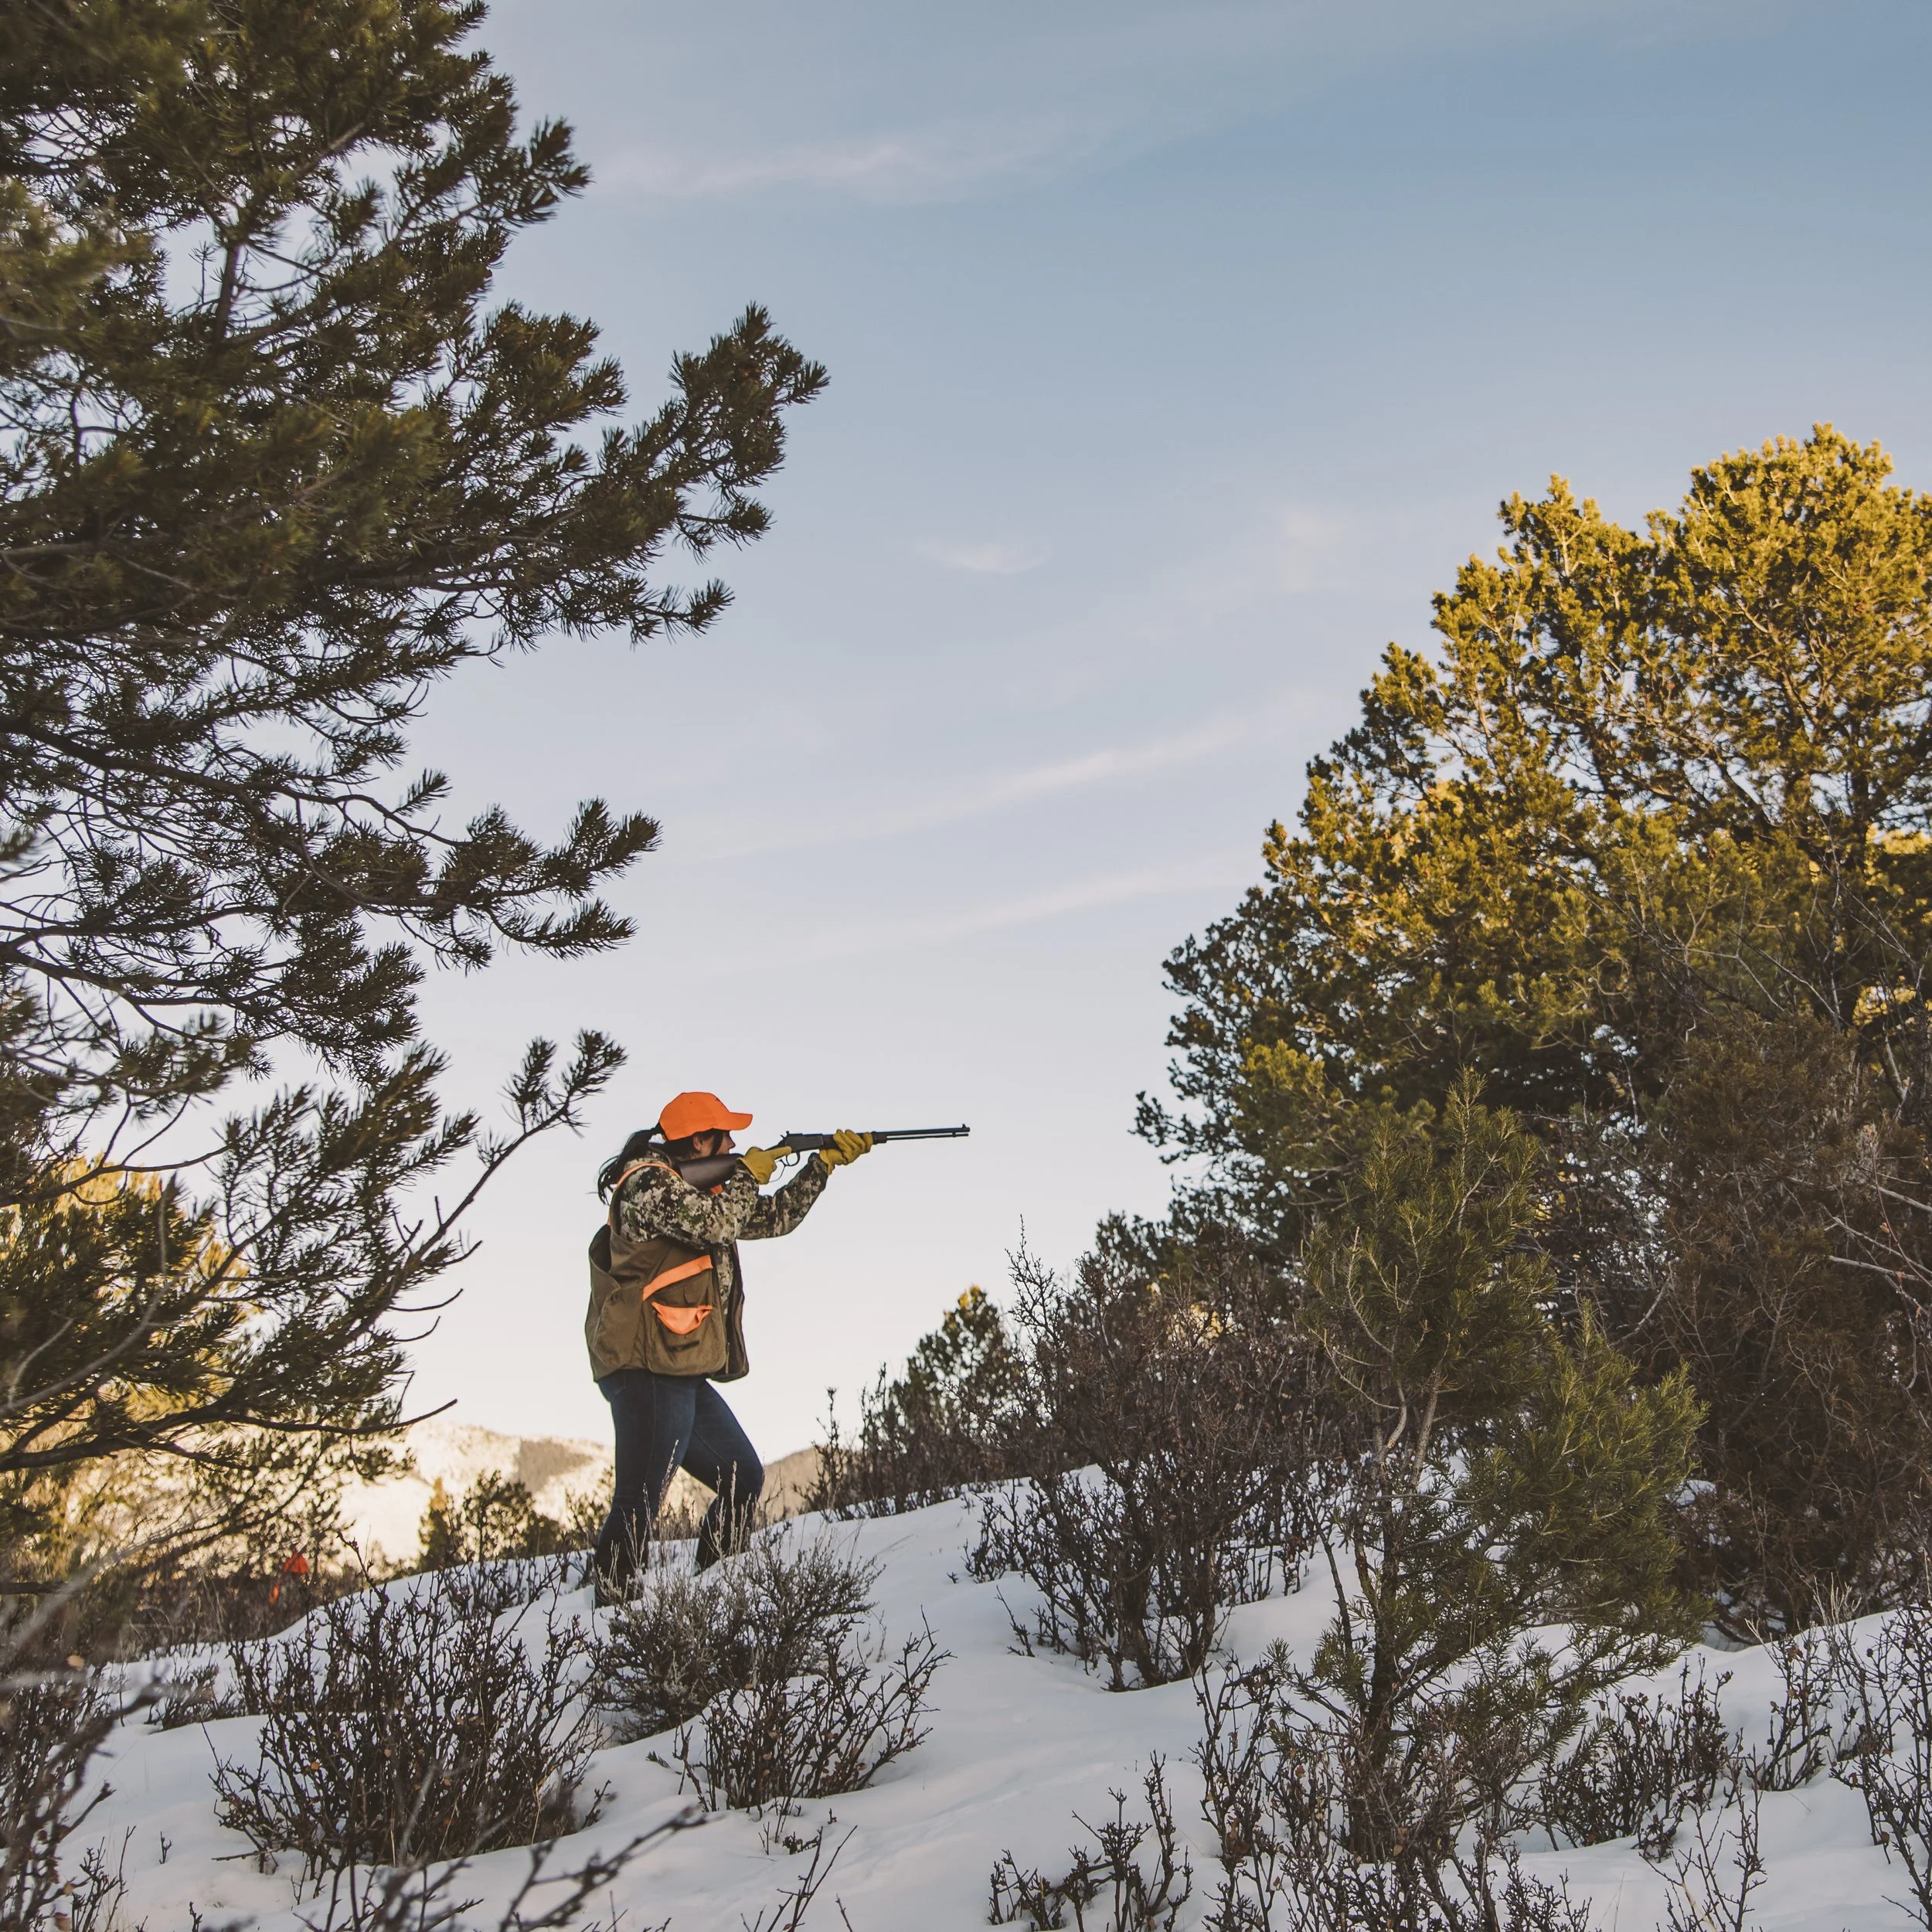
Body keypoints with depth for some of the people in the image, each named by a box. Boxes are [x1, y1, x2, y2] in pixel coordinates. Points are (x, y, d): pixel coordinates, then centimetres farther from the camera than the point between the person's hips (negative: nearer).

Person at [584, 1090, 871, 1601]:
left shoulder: (697, 1190, 20)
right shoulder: (649, 1184, -9)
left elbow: (774, 1217, 27)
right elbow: (715, 1223, -24)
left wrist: (827, 1161, 23)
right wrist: (746, 1174, -6)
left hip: (685, 1376, 10)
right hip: (649, 1373, -10)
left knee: (744, 1479, 16)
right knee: (638, 1504, -12)